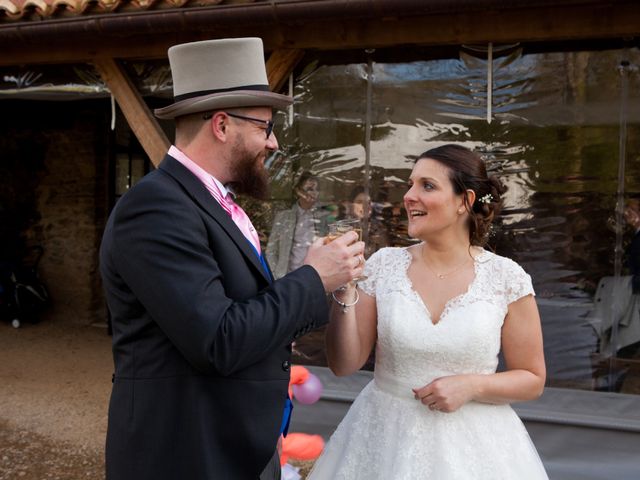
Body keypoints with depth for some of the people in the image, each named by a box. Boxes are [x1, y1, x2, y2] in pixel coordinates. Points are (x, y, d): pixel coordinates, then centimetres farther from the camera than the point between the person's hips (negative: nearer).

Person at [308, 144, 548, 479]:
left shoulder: (506, 278, -8)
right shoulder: (384, 265, -5)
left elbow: (532, 380, 0)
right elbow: (344, 365, -4)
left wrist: (472, 386, -16)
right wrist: (344, 294, -17)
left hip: (471, 443, -1)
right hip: (385, 438, 2)